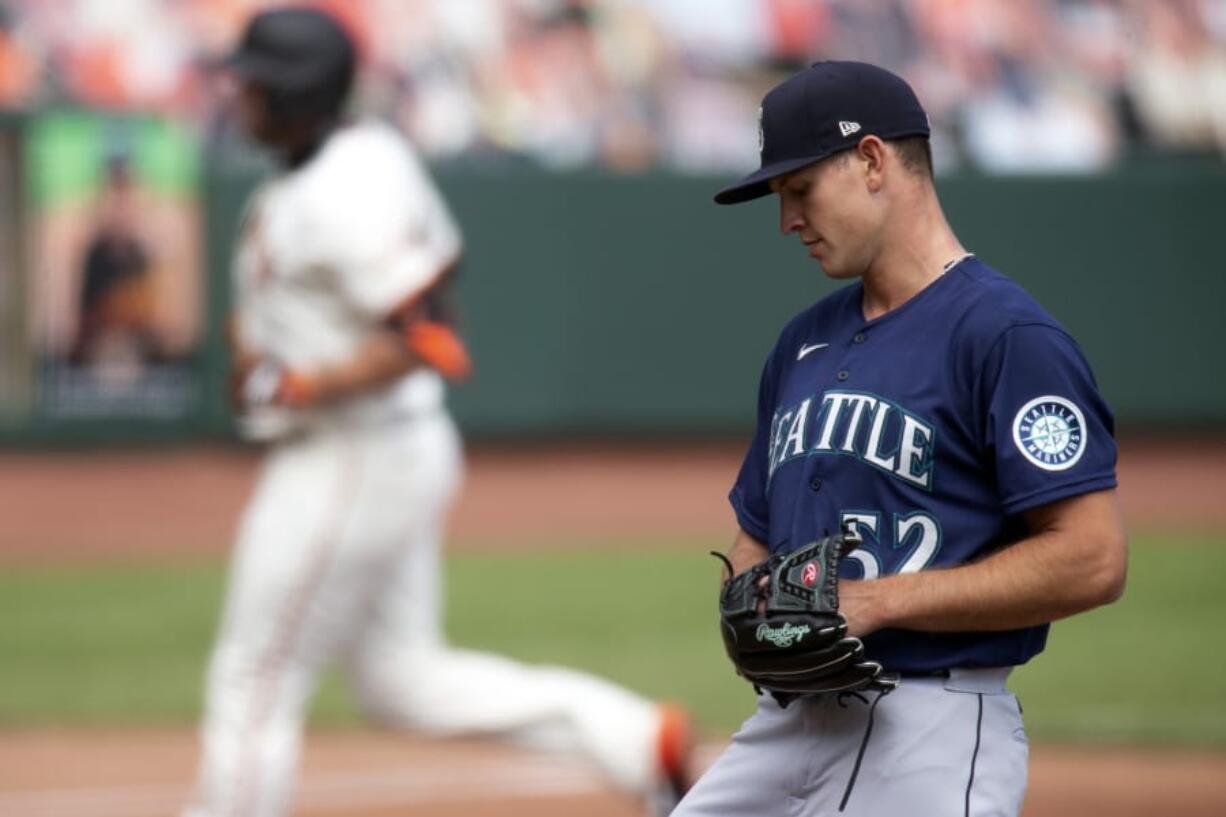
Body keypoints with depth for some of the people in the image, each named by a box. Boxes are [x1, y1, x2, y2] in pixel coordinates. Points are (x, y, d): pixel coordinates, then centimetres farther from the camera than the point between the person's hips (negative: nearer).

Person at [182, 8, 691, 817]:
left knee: (256, 680, 0)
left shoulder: (342, 198, -22)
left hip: (348, 464, -11)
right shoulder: (371, 153, 8)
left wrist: (304, 386, -24)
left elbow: (428, 339, -27)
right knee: (405, 681, 13)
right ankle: (637, 738, 8)